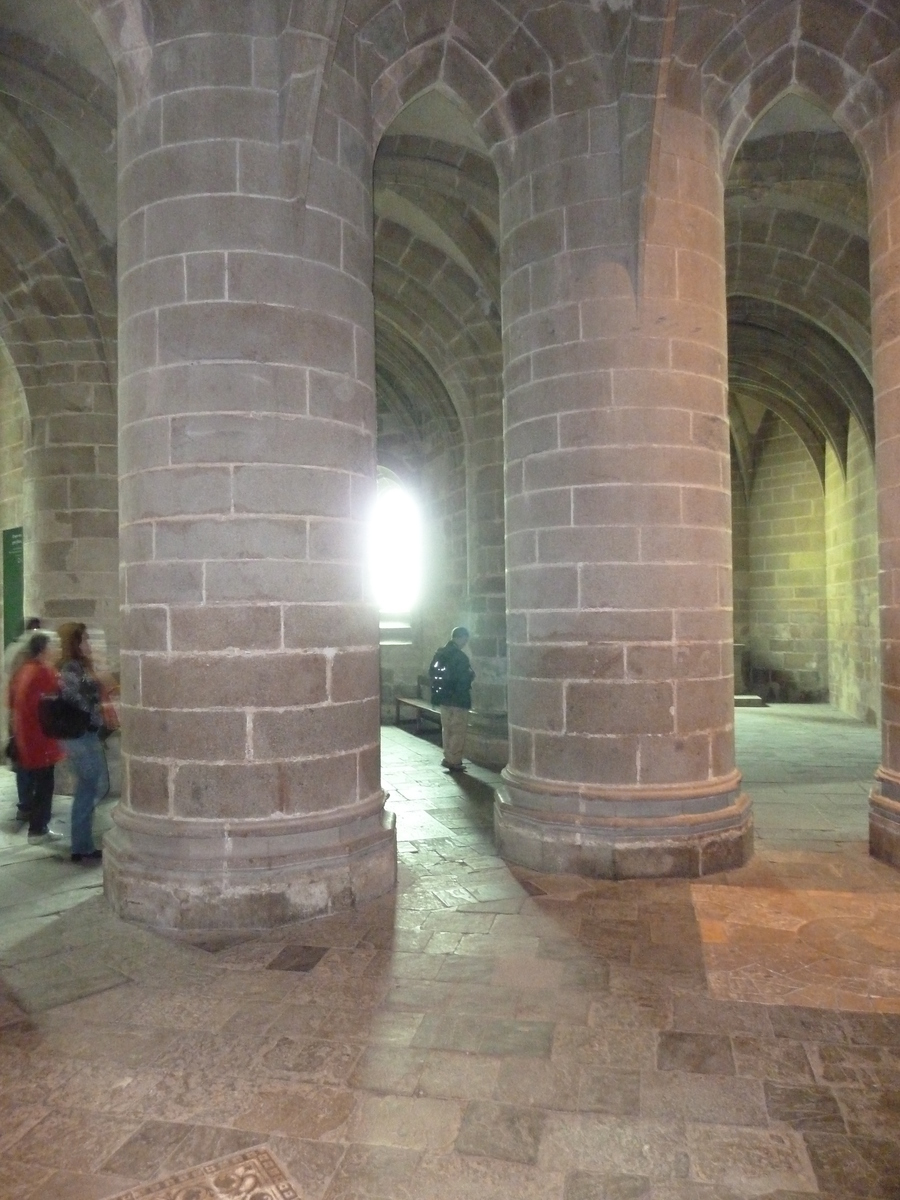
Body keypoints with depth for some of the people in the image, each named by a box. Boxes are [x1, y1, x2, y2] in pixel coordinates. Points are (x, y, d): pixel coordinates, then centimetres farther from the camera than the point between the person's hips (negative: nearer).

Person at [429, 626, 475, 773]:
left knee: (447, 729, 16)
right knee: (458, 731, 2)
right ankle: (454, 762, 4)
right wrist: (471, 674, -2)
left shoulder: (440, 653, 5)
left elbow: (431, 672, 12)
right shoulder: (460, 656, -18)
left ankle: (448, 758, 21)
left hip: (443, 697, 7)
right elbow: (467, 677, -20)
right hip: (458, 699, -7)